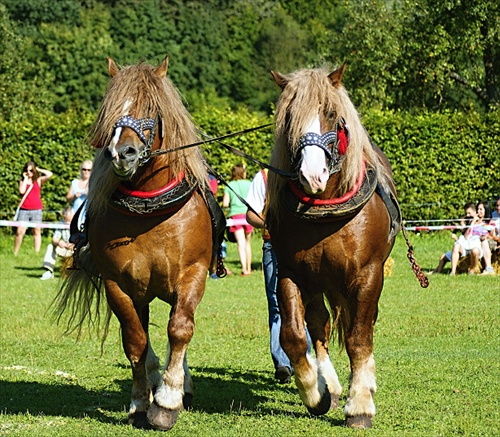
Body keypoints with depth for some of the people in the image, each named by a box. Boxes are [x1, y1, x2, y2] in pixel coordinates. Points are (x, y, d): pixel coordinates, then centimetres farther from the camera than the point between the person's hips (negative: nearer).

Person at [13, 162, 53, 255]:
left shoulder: (38, 180, 8)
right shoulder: (22, 181, 10)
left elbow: (50, 174, -8)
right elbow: (22, 191, -10)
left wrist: (38, 170, 2)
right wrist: (26, 179, -2)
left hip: (36, 210, 0)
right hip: (24, 209, 0)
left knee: (37, 231, 1)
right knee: (20, 231, -7)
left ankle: (37, 253, 4)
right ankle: (15, 253, 0)